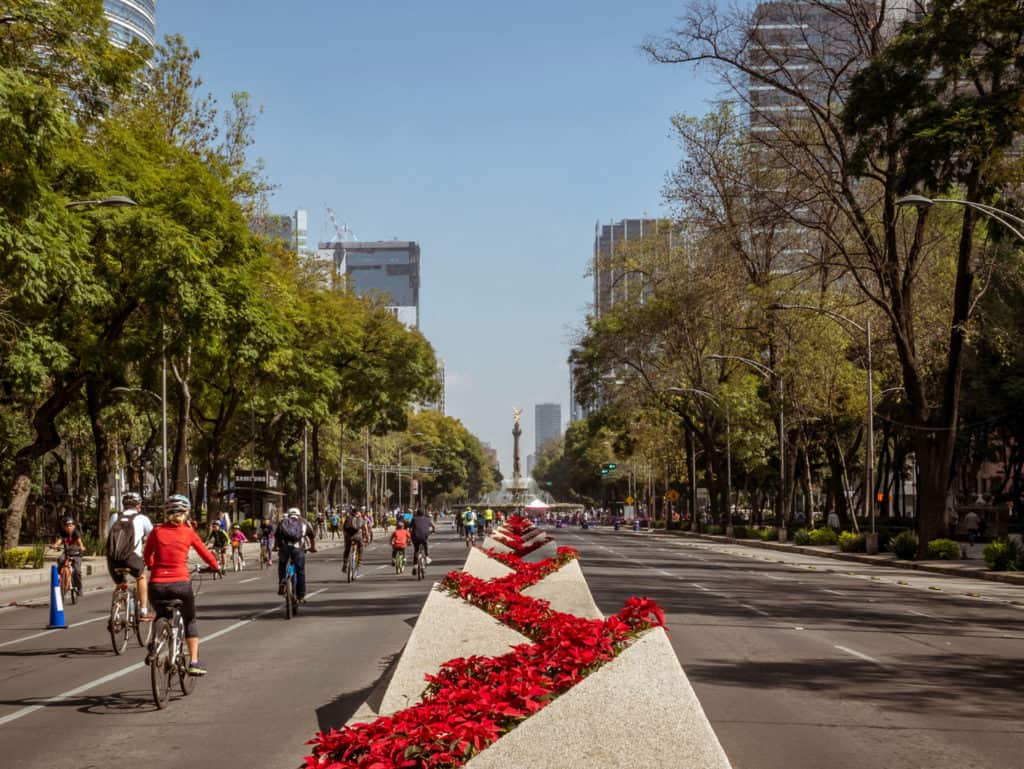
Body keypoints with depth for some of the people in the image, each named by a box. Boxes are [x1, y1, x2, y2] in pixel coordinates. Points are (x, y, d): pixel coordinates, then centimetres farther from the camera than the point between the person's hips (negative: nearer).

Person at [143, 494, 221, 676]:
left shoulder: (157, 531, 5)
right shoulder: (188, 533, 3)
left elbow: (146, 556, 18)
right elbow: (205, 554, 12)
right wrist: (216, 567, 31)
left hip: (157, 585, 1)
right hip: (180, 584, -1)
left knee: (162, 617, 31)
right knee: (190, 620, 21)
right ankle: (194, 662, 13)